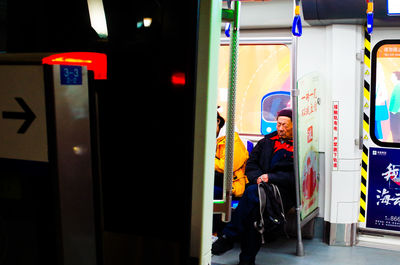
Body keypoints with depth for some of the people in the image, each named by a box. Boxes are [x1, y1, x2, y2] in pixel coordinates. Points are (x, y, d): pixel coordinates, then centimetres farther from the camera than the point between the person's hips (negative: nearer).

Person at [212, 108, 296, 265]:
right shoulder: (266, 142, 21)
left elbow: (295, 177, -6)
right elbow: (250, 165, 19)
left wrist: (271, 177, -15)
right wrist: (258, 178, -1)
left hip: (284, 192, -4)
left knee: (252, 192, -34)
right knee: (253, 207, -32)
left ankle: (228, 237, -28)